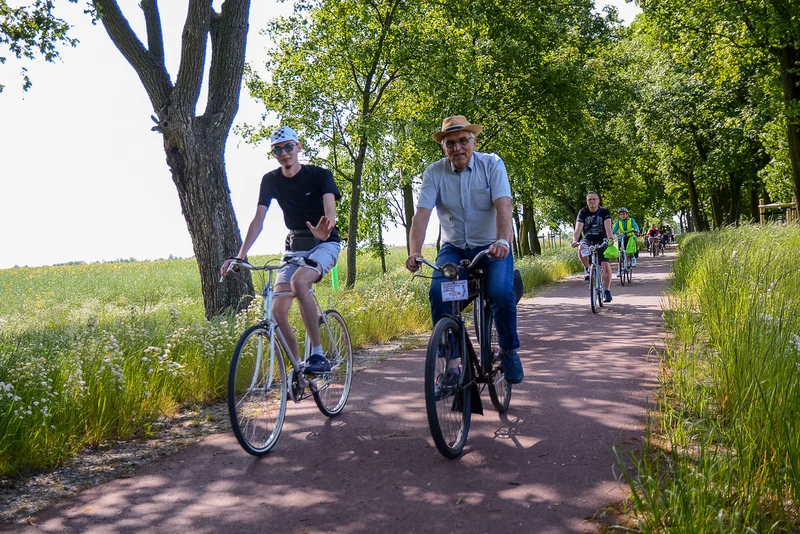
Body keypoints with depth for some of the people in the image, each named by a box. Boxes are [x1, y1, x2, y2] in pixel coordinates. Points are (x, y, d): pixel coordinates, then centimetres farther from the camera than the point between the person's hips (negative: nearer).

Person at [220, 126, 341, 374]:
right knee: (277, 311, -11)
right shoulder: (271, 180, -1)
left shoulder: (319, 175, -11)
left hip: (325, 244, -4)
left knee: (299, 281, -36)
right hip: (295, 246, 5)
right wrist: (240, 256, -19)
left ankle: (318, 355, -28)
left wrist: (325, 229, -54)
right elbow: (258, 220, -6)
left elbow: (329, 207, -30)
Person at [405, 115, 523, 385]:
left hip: (492, 247, -1)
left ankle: (509, 351, 0)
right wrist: (414, 252, -32)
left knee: (501, 292, -27)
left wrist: (502, 241, -40)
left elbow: (503, 206, -22)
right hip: (454, 248, 2)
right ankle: (451, 361, -13)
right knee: (438, 291, -25)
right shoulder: (434, 172, -5)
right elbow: (422, 213, -16)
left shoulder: (492, 164, -9)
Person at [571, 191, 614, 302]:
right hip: (587, 240, 0)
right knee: (581, 248, -36)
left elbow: (608, 227, -24)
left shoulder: (604, 211, -9)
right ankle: (587, 269, -11)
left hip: (601, 241, 0)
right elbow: (578, 228, -20)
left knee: (606, 265, -14)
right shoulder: (583, 212, -7)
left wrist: (610, 238, -43)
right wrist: (575, 240, -38)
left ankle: (607, 291, -3)